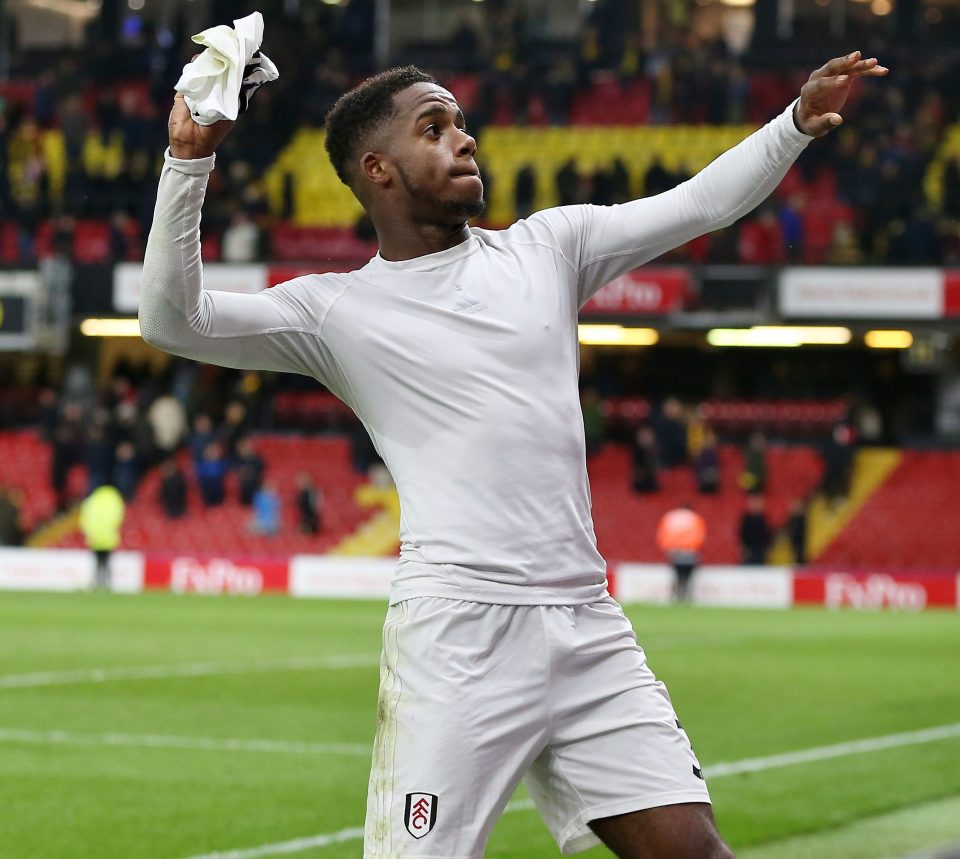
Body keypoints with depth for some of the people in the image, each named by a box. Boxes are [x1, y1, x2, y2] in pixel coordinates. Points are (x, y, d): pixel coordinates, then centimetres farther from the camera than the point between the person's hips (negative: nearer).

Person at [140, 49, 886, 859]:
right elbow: (173, 320, -5)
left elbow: (699, 204, 16)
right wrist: (190, 160, -14)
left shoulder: (547, 247, 15)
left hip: (592, 631, 4)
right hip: (457, 633, -4)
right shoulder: (335, 309, 4)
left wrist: (797, 122, 3)